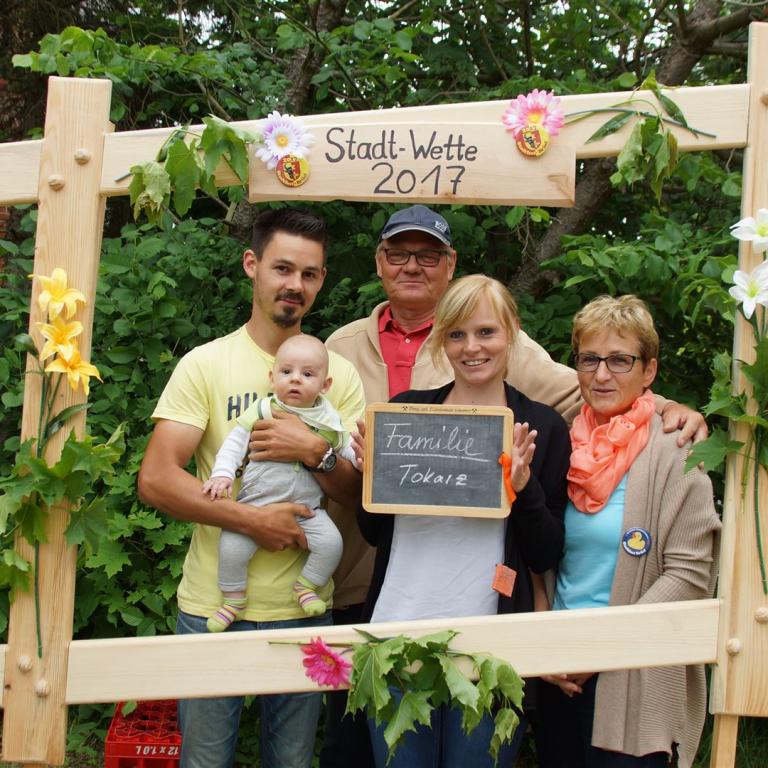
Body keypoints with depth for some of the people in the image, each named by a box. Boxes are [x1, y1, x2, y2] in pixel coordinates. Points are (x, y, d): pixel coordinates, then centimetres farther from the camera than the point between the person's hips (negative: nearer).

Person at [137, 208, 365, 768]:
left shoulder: (339, 373, 4)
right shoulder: (206, 364, -5)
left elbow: (362, 493, 1)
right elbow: (156, 481, -12)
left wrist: (316, 453, -17)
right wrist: (254, 519, -18)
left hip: (305, 610, 2)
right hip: (212, 607, -2)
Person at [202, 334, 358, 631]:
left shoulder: (328, 421, 4)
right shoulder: (262, 410, -1)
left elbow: (347, 448, 15)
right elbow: (234, 443, 1)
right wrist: (222, 474, -12)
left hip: (307, 509, 2)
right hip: (256, 504, -1)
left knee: (331, 542, -18)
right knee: (231, 546, -18)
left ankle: (306, 587, 9)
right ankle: (233, 599, 8)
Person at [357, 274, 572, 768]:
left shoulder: (543, 427, 0)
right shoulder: (405, 410, 4)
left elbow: (546, 557, 0)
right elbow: (374, 531, 9)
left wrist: (524, 486, -16)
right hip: (398, 633, 2)